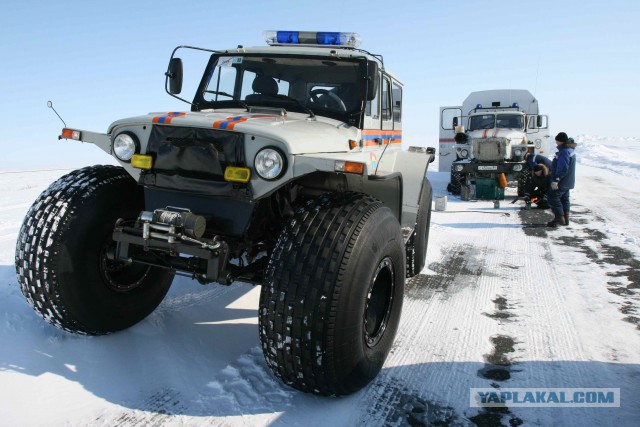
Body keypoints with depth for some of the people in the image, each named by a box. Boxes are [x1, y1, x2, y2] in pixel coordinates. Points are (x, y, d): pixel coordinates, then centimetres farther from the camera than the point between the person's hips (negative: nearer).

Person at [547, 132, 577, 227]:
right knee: (564, 199, 15)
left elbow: (562, 169, -27)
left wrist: (556, 180, -24)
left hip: (562, 182, -10)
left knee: (553, 197, -3)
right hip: (568, 182, 10)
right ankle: (565, 219, 21)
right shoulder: (570, 149, 12)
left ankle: (559, 218, -4)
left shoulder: (564, 151, -22)